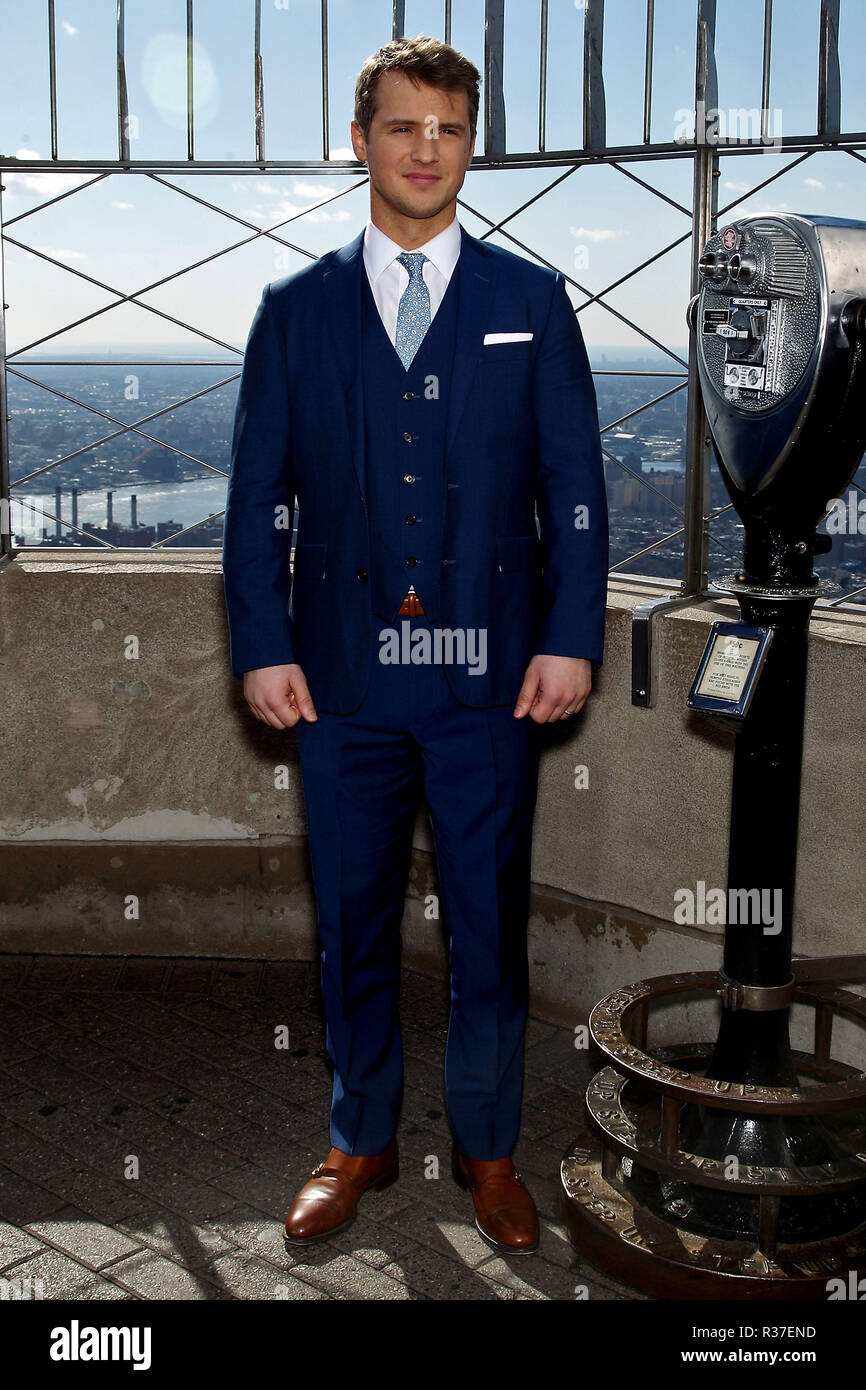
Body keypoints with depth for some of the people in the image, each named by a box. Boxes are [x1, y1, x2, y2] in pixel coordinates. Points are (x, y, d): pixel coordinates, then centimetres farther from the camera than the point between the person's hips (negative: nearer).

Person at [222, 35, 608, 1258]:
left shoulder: (532, 302, 6)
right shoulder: (296, 309, 7)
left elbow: (575, 485, 3)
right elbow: (259, 493, 6)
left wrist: (572, 638, -6)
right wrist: (263, 646, -3)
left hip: (491, 674, -1)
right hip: (343, 674, 1)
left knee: (490, 927, 8)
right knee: (354, 925, 12)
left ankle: (488, 1147, 28)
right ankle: (360, 1142, 30)